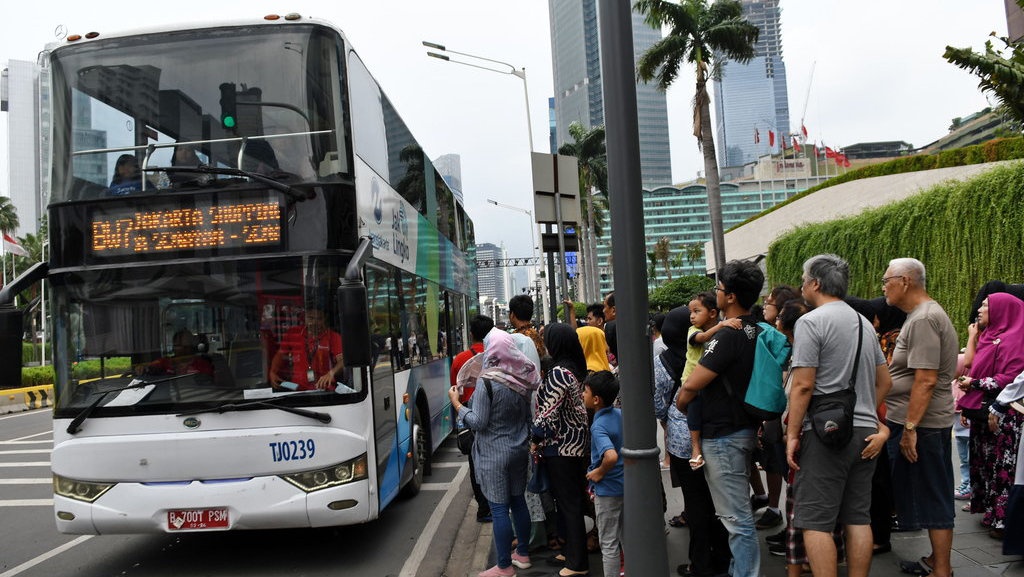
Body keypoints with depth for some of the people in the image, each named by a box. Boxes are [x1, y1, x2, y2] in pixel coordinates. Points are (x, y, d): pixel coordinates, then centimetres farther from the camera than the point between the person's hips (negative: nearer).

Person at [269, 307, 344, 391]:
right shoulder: (292, 334, 9)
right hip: (298, 391, 1)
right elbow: (280, 355, 22)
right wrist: (273, 373, 5)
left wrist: (331, 373, -32)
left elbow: (342, 360, -12)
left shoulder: (333, 336, 0)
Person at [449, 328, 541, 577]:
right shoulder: (524, 379, 0)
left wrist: (456, 403, -6)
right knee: (518, 501, 19)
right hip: (519, 450, 7)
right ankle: (523, 553, 32)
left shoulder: (487, 381, -20)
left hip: (494, 454, -7)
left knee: (499, 509, 2)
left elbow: (478, 422, -17)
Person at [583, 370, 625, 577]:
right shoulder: (621, 414, -2)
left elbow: (611, 456, -42)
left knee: (609, 544, 7)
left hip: (607, 490, -8)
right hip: (626, 485, 8)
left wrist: (599, 472, -23)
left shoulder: (598, 426, -25)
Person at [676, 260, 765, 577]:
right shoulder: (755, 332, 6)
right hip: (746, 428, 10)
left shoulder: (728, 336, -22)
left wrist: (679, 407, -2)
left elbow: (691, 385, -21)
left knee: (736, 516, -3)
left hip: (723, 435, -10)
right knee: (739, 510, 21)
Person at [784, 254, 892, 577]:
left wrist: (792, 434, -10)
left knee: (815, 522, -4)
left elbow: (803, 385, -15)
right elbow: (884, 382, 19)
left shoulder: (811, 321, -10)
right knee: (858, 518, 12)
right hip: (864, 432, 8)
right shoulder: (864, 323, 15)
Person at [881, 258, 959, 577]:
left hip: (921, 425, -10)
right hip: (916, 422, 10)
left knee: (932, 500, -2)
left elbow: (926, 380, -23)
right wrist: (906, 425, 20)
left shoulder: (924, 319, -17)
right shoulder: (923, 315, 15)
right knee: (931, 499, 17)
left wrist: (910, 428, -22)